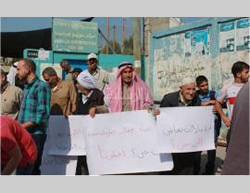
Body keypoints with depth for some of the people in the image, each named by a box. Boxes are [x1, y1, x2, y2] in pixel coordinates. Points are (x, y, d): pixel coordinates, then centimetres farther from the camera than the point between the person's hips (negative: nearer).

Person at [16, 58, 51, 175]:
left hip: (35, 135, -8)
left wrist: (21, 126, -18)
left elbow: (43, 115, -18)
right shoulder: (26, 87, 15)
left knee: (32, 168, -3)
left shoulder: (41, 87, -11)